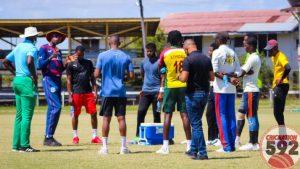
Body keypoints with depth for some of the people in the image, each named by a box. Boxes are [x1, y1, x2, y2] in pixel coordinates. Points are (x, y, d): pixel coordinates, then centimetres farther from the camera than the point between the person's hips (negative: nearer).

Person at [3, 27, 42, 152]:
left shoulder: (18, 47, 15)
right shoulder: (31, 48, -10)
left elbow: (5, 62, 21)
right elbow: (29, 62, -29)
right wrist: (35, 77, -17)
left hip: (17, 81, 9)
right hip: (27, 82, -9)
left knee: (19, 114, 11)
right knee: (27, 115, -8)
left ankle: (16, 144, 11)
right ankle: (24, 145, -12)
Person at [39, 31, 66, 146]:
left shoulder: (58, 51, 22)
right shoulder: (44, 49, 0)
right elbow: (41, 65, -11)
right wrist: (51, 57, -23)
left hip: (58, 80, 8)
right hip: (48, 79, -8)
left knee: (52, 108, 7)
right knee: (56, 106, -17)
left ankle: (49, 137, 10)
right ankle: (48, 137, -16)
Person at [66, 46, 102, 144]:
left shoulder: (89, 63, 11)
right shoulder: (71, 65, 2)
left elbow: (92, 78, 13)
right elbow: (69, 81, 0)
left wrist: (95, 91, 3)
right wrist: (70, 95, -6)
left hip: (88, 92, 2)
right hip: (77, 93, -2)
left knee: (93, 113, -4)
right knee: (75, 114, 4)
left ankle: (94, 136, 2)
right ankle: (75, 136, 15)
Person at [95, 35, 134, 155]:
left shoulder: (102, 56, -4)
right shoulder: (125, 57, 1)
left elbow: (96, 74, -5)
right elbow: (131, 76, 1)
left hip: (107, 92, -1)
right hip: (120, 92, 1)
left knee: (106, 119, 2)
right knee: (121, 118, 4)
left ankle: (104, 147, 0)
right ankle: (123, 147, 4)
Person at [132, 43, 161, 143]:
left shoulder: (159, 62, -7)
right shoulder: (144, 62, 10)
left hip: (156, 91, -4)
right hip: (145, 91, 4)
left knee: (156, 114, 1)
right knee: (141, 112, -4)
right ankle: (138, 135, -1)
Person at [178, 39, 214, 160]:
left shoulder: (188, 60, -14)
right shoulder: (206, 59, 5)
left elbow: (184, 78, -20)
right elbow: (211, 77, 8)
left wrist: (179, 76, 2)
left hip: (193, 94, -6)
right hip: (205, 93, 6)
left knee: (196, 124, -2)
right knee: (196, 123, 18)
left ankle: (202, 153, -4)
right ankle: (193, 150, 24)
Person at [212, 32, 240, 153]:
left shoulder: (217, 52, -8)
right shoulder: (233, 53, 10)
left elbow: (215, 71, -15)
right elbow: (238, 71, 6)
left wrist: (226, 78, -10)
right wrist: (230, 77, -4)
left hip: (221, 88, -5)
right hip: (232, 89, 5)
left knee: (221, 116, -2)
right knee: (231, 116, 9)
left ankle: (226, 146, -7)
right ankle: (232, 145, 9)